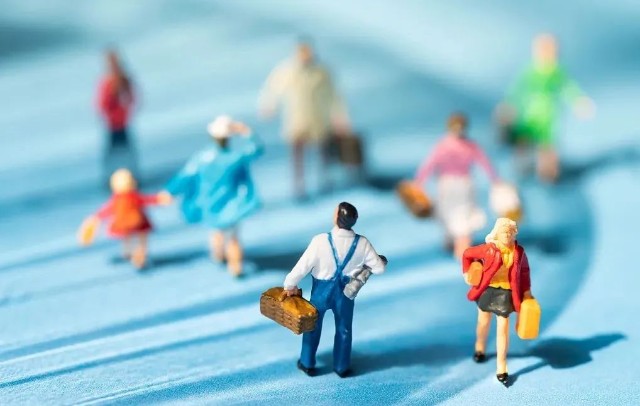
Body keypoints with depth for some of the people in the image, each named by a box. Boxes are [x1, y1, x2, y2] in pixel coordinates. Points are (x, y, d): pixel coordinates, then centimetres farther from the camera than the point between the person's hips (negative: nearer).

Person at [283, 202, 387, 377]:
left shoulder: (321, 241, -28)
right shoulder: (362, 243, -20)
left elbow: (303, 266, -20)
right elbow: (379, 268, -11)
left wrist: (290, 285, -5)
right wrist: (364, 265, 11)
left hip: (322, 289, -1)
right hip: (345, 291, 1)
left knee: (313, 325, 21)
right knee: (343, 329, 21)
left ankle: (307, 364, 35)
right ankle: (342, 367, 34)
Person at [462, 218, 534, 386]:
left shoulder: (518, 252, -7)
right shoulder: (488, 249, -14)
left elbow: (524, 270, 6)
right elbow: (467, 254, -2)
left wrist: (527, 291, 4)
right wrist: (467, 273, -8)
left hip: (506, 292, 0)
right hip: (487, 289, 0)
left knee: (503, 329, -1)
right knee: (484, 322, 19)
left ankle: (501, 368, 4)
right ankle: (480, 347, 50)